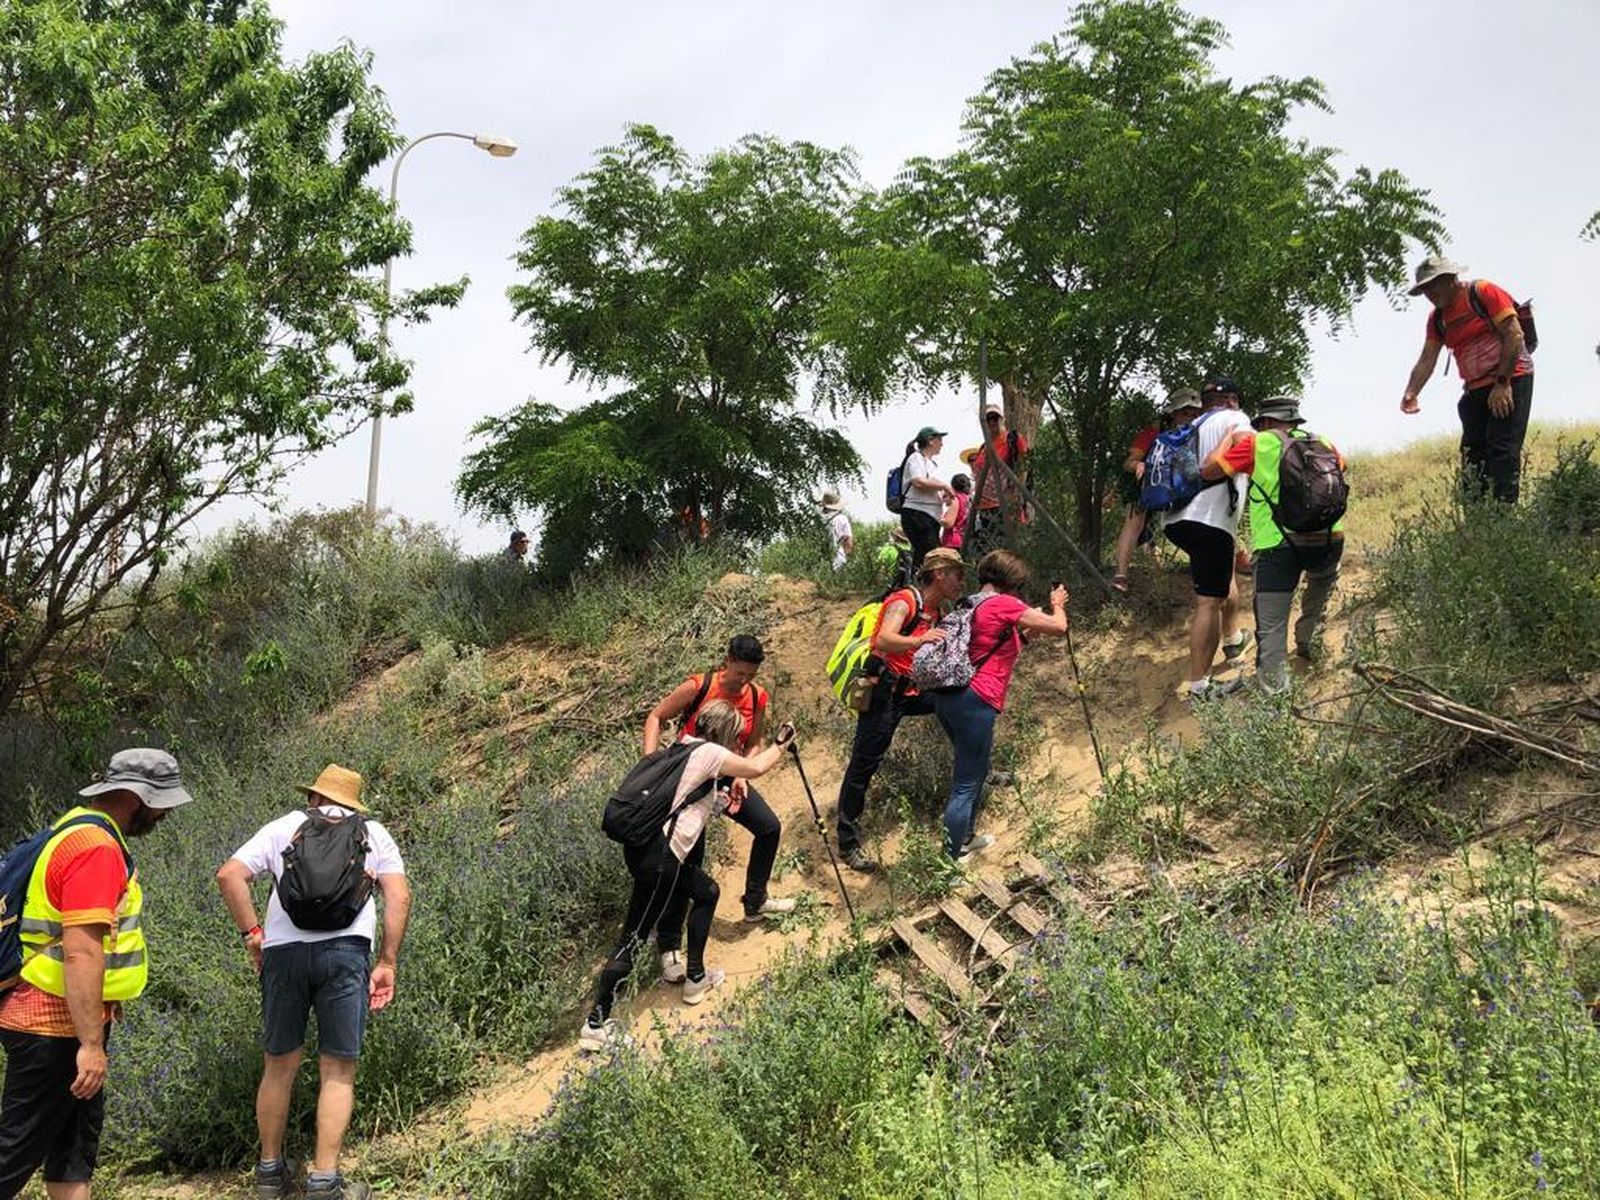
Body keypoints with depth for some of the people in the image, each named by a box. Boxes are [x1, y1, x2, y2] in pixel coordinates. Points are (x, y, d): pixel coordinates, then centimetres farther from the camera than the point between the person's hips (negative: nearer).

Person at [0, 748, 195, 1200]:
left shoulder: (79, 829, 12)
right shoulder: (96, 849, -21)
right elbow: (81, 953, -27)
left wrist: (105, 1000, 25)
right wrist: (91, 1044, -26)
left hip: (57, 1016, 10)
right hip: (54, 1028, -10)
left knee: (75, 1145, 14)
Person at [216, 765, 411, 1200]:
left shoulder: (283, 827, 20)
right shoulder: (375, 834, 20)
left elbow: (229, 875, 7)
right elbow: (399, 897, 6)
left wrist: (251, 933, 11)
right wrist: (388, 962, 7)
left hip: (284, 949, 1)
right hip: (345, 950, -1)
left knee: (279, 1066, 14)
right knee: (338, 1072, 4)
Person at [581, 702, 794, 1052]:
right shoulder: (710, 753, -5)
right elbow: (756, 769, 8)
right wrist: (781, 744, 24)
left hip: (644, 843, 9)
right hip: (657, 856, -9)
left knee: (706, 892, 26)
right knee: (634, 937, -6)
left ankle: (695, 977, 36)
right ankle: (596, 1025, -4)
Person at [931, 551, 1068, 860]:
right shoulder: (1004, 604, -8)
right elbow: (1058, 627, -6)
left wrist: (1024, 626, 23)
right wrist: (1057, 605, 13)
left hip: (947, 696, 9)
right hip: (975, 701, -9)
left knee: (976, 771, 26)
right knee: (966, 786, -4)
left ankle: (964, 839, 37)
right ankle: (951, 859, -3)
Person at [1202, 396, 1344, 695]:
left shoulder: (1258, 444, 6)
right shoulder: (1322, 443, 17)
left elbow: (1208, 470, 8)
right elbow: (1341, 464, 39)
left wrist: (1230, 438, 22)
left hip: (1279, 544, -4)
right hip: (1328, 540, 4)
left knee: (1271, 625, 2)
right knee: (1323, 579, 38)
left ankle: (1274, 687, -5)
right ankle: (1307, 637, 39)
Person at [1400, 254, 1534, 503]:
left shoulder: (1483, 292, -7)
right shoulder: (1437, 318, 14)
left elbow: (1514, 335, -13)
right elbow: (1426, 360, 5)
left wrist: (1503, 383, -17)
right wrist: (1411, 394, -13)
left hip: (1511, 381, -7)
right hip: (1475, 390, 7)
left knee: (1502, 450, -16)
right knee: (1471, 455, 1)